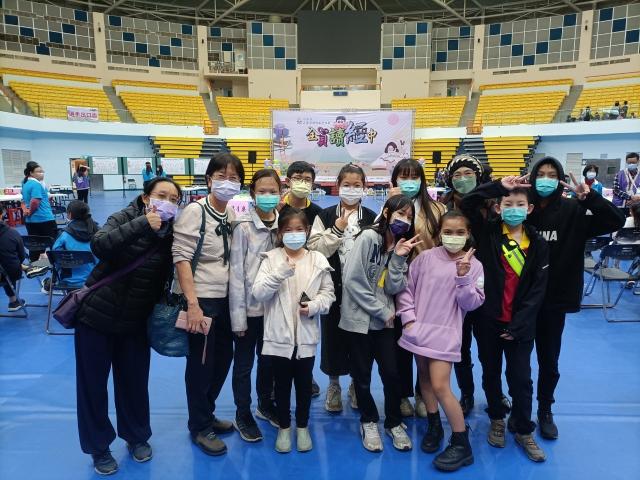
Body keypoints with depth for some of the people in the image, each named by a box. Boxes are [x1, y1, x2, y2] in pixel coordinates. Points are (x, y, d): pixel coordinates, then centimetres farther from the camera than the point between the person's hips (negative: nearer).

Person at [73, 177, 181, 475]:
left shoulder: (173, 234, -5)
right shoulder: (125, 218, -12)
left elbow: (169, 279, -2)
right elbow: (99, 246, -31)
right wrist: (142, 224, -37)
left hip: (135, 322, 2)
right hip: (96, 315, -2)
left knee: (134, 382, 12)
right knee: (92, 384, 8)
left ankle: (137, 437, 36)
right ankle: (98, 446, 29)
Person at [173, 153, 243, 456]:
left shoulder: (234, 213, 6)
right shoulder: (195, 211, -13)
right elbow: (181, 257, -17)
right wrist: (192, 303, -22)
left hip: (225, 297, 7)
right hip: (201, 298, -7)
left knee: (223, 357, 16)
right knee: (201, 363, 5)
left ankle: (207, 414, 38)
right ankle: (199, 427, 25)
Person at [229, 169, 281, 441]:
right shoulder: (244, 226, -12)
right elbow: (236, 272, -12)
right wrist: (238, 314, -12)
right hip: (249, 306, -4)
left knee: (269, 359, 20)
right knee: (244, 363, 11)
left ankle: (266, 404, 41)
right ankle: (243, 414, 30)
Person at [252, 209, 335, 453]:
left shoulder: (318, 260, 1)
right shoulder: (271, 259, -2)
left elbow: (328, 293, 3)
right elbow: (258, 293, -11)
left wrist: (314, 306, -15)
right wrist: (280, 272, -23)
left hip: (306, 335, 1)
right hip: (279, 334, -1)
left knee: (304, 382, 14)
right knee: (282, 383, 13)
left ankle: (302, 426, 34)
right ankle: (284, 427, 33)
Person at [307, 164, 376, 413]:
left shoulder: (371, 218, 2)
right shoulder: (326, 216, -1)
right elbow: (314, 249, -9)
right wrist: (336, 230, -17)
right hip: (333, 286, 0)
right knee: (333, 335, 8)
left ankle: (356, 384, 31)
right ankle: (333, 384, 29)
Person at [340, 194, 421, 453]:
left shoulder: (401, 246, 7)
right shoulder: (368, 237, -13)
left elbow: (393, 288, -2)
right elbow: (352, 280, -18)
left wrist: (399, 258, -15)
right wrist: (382, 312, -12)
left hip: (384, 321, 5)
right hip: (359, 318, -4)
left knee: (392, 373, 6)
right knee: (362, 376, 8)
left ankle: (394, 423, 28)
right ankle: (369, 421, 31)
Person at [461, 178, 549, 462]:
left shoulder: (538, 245, -3)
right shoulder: (487, 233, -4)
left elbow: (538, 289, -5)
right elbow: (467, 203, -18)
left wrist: (518, 325, -10)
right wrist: (499, 186, -24)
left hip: (520, 325, 0)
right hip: (488, 321, 0)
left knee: (521, 378, 9)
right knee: (491, 374, 16)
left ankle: (524, 431, 29)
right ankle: (497, 420, 39)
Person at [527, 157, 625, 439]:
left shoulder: (573, 211, -4)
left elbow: (616, 221, -10)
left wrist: (589, 197, -24)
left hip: (555, 299, 0)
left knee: (549, 361, 14)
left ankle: (545, 411, 35)